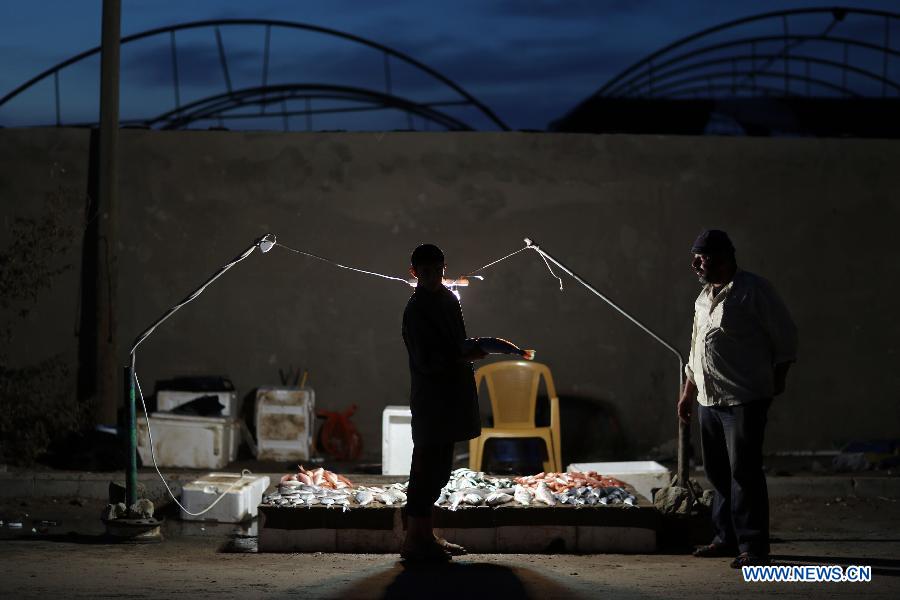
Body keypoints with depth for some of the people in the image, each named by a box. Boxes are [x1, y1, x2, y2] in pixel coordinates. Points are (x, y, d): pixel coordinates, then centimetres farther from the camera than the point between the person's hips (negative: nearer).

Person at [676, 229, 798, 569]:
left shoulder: (753, 290, -7)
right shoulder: (704, 298, 18)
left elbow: (785, 335, -6)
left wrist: (777, 378, -9)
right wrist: (688, 393, 23)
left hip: (745, 400, -8)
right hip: (709, 400, 8)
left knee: (744, 472, -9)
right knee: (717, 472, 12)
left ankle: (753, 547, -6)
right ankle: (727, 538, 22)